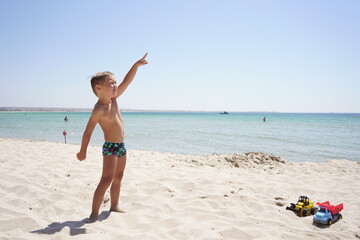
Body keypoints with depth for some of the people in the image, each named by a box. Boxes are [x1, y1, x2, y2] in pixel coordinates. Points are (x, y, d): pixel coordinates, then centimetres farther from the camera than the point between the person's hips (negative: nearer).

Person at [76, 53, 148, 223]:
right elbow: (88, 131, -15)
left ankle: (114, 206, 30)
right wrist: (82, 151, -10)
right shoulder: (99, 109, -19)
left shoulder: (113, 99, 4)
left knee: (118, 178, 17)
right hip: (110, 147, -9)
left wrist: (136, 65, -1)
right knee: (106, 180, -13)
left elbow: (126, 82, 4)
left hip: (121, 146, 9)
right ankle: (94, 213, -8)